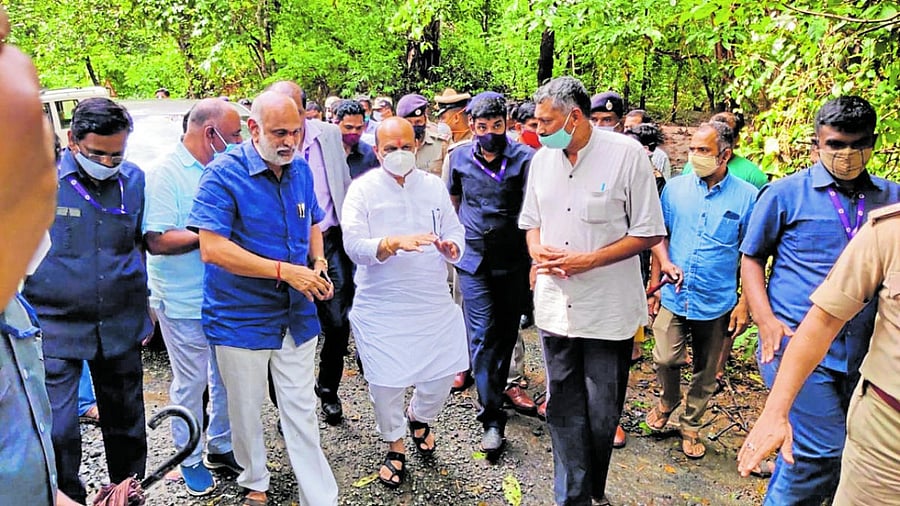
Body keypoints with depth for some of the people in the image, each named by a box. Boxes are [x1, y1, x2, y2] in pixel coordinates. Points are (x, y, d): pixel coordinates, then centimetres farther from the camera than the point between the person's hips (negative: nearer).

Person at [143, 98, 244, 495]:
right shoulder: (166, 174, -15)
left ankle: (221, 447, 35)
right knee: (191, 383, 9)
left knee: (226, 376, 16)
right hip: (184, 302, -6)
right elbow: (157, 241, -22)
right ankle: (191, 459, 29)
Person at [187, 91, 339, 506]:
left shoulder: (301, 170, 3)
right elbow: (212, 248, -23)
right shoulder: (224, 174, -15)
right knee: (246, 410, 16)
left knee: (301, 410, 11)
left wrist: (319, 264, -3)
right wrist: (285, 271, -25)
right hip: (241, 317, -3)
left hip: (296, 313, 4)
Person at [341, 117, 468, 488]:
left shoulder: (434, 186, 5)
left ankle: (419, 416, 43)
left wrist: (451, 246, -19)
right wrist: (394, 243, -32)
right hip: (381, 305, -3)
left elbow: (455, 231, 4)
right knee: (384, 381, 5)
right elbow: (354, 245, -16)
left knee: (444, 371, 8)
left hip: (433, 301, 3)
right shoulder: (363, 189, -5)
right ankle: (395, 446, 33)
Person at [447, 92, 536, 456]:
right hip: (473, 260, 1)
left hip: (512, 261, -1)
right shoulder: (460, 158, 2)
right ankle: (492, 419, 0)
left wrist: (536, 256, -23)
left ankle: (498, 388, 37)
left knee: (506, 332, 13)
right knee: (482, 336, -4)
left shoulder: (525, 158, -7)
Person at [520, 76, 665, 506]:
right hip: (555, 304, 4)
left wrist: (589, 260, -18)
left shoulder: (626, 153, -10)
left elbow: (647, 233, -9)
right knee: (563, 408, 13)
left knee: (602, 413, 10)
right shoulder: (542, 158, 6)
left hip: (607, 308, -4)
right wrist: (538, 250, -6)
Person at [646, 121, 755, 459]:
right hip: (673, 295, 1)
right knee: (665, 359, -8)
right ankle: (668, 400, 26)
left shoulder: (746, 196, -5)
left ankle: (691, 426, 33)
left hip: (717, 302, 0)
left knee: (706, 373, 11)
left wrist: (744, 303, -4)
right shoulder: (675, 188, 1)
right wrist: (657, 279, 3)